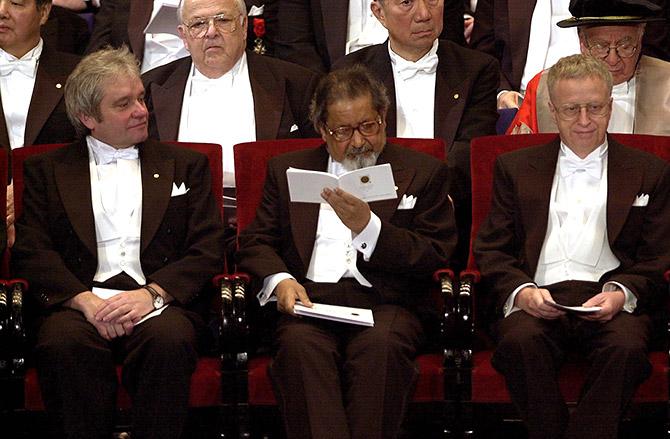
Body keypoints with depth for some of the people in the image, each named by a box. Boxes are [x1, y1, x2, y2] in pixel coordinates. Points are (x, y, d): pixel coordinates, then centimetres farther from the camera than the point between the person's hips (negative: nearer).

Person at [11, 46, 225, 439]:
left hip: (159, 301, 0)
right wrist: (86, 300, -14)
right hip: (79, 300, 0)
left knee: (170, 339, -35)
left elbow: (207, 251, 9)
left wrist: (152, 293, -11)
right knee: (62, 344, -34)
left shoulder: (185, 165, 19)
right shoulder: (47, 170, 17)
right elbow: (31, 252, 5)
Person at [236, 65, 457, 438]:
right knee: (299, 344, -34)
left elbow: (435, 257, 6)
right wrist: (279, 279, -6)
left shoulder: (424, 173, 15)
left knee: (380, 344, -36)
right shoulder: (288, 170, 22)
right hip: (309, 297, 1)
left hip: (384, 301, -1)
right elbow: (255, 243, 17)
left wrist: (369, 226, -8)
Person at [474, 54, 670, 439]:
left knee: (626, 346, -35)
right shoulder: (516, 168, 21)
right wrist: (520, 290, -7)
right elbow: (491, 249, 14)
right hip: (537, 299, 1)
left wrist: (621, 293, -9)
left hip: (611, 303, 0)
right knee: (520, 340, -34)